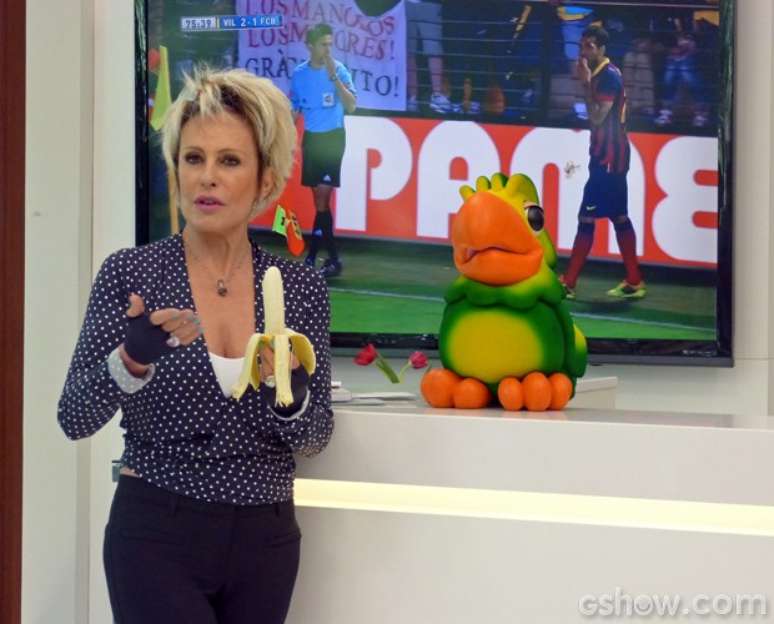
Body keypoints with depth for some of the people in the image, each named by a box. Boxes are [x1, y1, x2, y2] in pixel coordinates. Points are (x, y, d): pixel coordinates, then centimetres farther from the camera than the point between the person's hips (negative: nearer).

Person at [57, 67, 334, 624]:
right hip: (156, 536, -3)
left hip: (264, 540, 3)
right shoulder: (130, 274, -6)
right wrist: (134, 359, -30)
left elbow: (314, 438, 2)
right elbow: (75, 418, -12)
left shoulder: (301, 287, 1)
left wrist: (290, 394, -20)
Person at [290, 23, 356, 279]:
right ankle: (332, 257, 11)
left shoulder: (338, 69, -8)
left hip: (332, 137, -4)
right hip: (311, 138, 4)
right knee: (319, 199, 5)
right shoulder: (299, 73, 3)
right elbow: (294, 111, 13)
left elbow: (351, 106, -20)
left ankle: (312, 257, -6)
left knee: (322, 197, -10)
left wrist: (333, 77, -29)